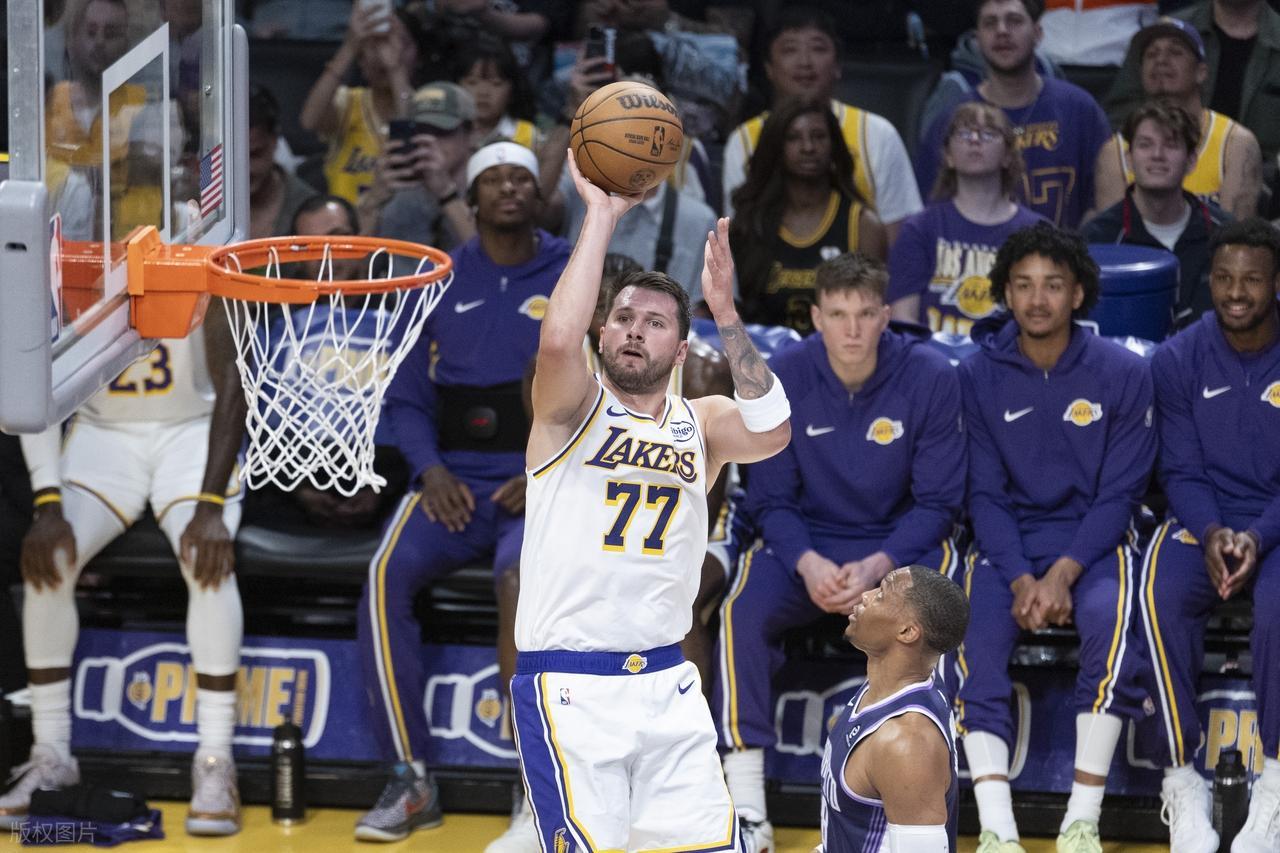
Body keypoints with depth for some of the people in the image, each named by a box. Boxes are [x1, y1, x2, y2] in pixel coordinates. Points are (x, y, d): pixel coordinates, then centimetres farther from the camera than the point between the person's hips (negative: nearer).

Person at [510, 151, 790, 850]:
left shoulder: (700, 424, 11)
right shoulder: (571, 411, -1)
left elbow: (772, 431, -12)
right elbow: (558, 339, -24)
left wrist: (724, 312, -16)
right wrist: (601, 215, -18)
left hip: (667, 685, 5)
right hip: (569, 688, -4)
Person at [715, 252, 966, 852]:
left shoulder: (930, 378, -12)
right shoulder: (784, 378, -8)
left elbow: (938, 504, -8)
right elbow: (770, 500, -3)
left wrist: (878, 566, -24)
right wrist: (808, 564, -23)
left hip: (902, 541, -1)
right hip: (805, 540, 1)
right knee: (742, 611, -28)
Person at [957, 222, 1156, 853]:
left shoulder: (1122, 374, -3)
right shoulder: (978, 377, 1)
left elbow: (1119, 493, -4)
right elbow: (985, 494, 1)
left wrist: (1064, 573, -18)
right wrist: (1021, 581, -15)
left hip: (1091, 540, -1)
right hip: (1006, 543, 1)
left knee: (1110, 621, -34)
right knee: (971, 631, -29)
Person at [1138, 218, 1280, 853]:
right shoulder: (1179, 360, 2)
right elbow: (1181, 471, 2)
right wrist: (1210, 533, -18)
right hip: (1206, 520, 2)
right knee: (1160, 596, -32)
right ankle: (1182, 784, -22)